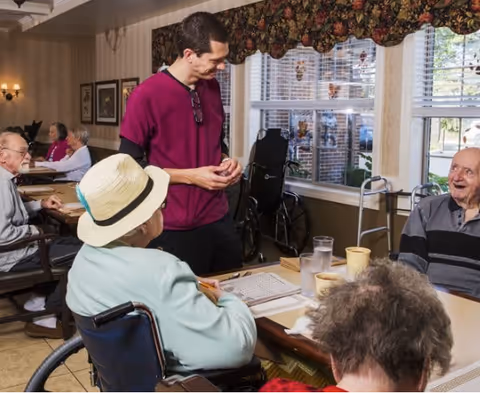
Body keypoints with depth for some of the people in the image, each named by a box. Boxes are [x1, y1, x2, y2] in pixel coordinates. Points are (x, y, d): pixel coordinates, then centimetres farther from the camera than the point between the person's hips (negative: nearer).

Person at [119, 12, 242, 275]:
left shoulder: (212, 87, 6)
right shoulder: (146, 96, -15)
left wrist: (227, 161, -1)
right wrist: (191, 176, -17)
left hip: (219, 219, 6)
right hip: (176, 228, -6)